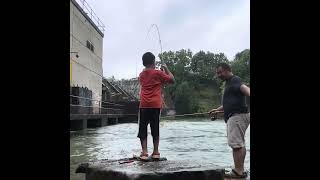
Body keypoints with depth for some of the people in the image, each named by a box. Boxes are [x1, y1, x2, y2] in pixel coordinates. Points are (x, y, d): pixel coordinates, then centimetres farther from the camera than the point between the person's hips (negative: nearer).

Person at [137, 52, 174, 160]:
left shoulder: (141, 75, 14)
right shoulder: (158, 73, 1)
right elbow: (172, 80, 5)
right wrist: (166, 69, 16)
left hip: (144, 105, 2)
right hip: (155, 105, -2)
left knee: (143, 129, 4)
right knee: (155, 128, 6)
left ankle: (144, 152, -4)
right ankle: (156, 152, 9)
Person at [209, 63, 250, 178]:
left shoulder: (235, 80, -9)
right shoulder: (229, 82, 23)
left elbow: (244, 88, -32)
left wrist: (249, 94, -52)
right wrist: (217, 110, 35)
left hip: (237, 115, -11)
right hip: (233, 116, 11)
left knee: (236, 143, -12)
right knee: (239, 143, 13)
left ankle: (238, 171, -9)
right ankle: (240, 170, 21)